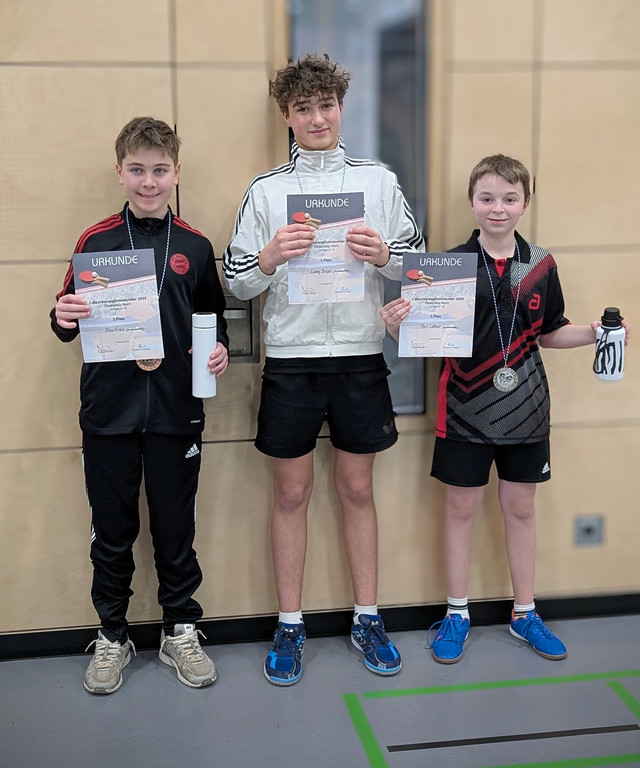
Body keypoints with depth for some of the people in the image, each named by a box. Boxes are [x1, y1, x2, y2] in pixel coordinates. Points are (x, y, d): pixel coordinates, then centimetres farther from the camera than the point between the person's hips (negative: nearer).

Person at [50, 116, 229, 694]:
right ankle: (112, 637, 26)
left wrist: (221, 349, -7)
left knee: (175, 528, 10)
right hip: (109, 411, 0)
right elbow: (70, 324, 5)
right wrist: (65, 319, -17)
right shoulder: (94, 242, 2)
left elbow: (214, 318, 13)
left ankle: (181, 631, 27)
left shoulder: (195, 248, 4)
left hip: (176, 412, 0)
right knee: (112, 531, 10)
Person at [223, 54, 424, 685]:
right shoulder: (265, 191, 3)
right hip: (291, 359, 0)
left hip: (360, 356, 1)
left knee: (357, 489, 10)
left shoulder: (378, 180, 5)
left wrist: (384, 256, -14)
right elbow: (236, 284, 2)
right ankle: (290, 626, 20)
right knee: (291, 493, 7)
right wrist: (270, 257, -18)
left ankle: (367, 619, 23)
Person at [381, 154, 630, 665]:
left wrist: (595, 333, -6)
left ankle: (525, 614, 28)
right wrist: (400, 326, -28)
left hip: (524, 409, 3)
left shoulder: (541, 265, 2)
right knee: (462, 507, 8)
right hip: (466, 409, -2)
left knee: (521, 507, 13)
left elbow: (550, 333, 10)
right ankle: (457, 614, 24)